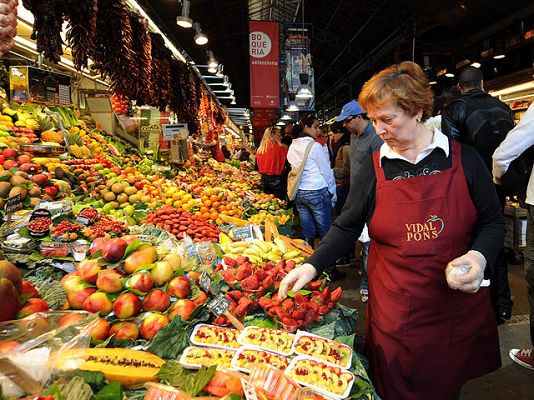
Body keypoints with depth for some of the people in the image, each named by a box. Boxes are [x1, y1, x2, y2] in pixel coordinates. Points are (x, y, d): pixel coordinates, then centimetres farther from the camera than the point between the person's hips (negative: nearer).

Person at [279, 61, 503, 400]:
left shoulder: (464, 159, -4)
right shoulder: (374, 168, -3)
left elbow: (492, 222, 3)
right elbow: (347, 227, 1)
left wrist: (479, 257, -16)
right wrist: (313, 266, -9)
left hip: (459, 306, 1)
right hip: (396, 312, 0)